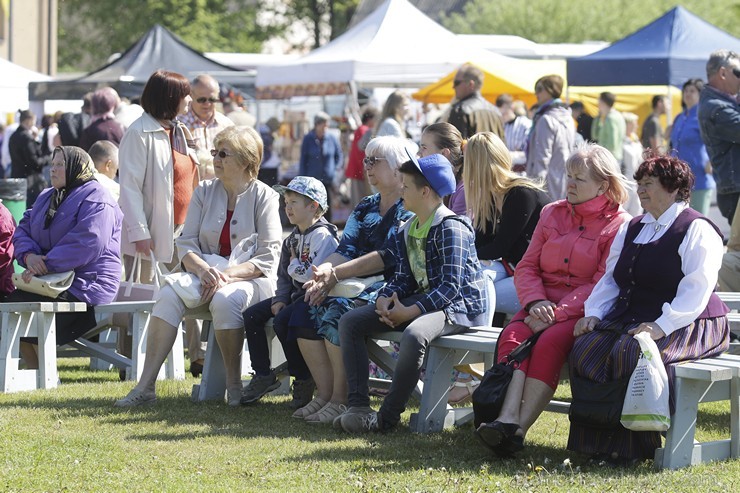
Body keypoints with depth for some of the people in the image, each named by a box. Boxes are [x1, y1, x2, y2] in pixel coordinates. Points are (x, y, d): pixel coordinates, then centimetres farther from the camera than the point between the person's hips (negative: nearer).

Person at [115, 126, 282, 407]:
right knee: (169, 295, -26)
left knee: (225, 299, -37)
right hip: (205, 275, 4)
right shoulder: (205, 192, 10)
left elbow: (267, 258, -9)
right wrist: (203, 269, -18)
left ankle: (233, 383, -21)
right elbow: (186, 243, 5)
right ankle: (146, 386, -30)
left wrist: (227, 275, -21)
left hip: (250, 278, -4)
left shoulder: (264, 197, -3)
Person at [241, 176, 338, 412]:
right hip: (296, 295, 9)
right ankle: (263, 375, 6)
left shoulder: (323, 236, -15)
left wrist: (294, 265, -10)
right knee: (252, 315, -2)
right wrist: (280, 299, 2)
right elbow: (284, 276, 19)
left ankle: (304, 381, -14)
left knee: (283, 320, -30)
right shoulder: (293, 238, 15)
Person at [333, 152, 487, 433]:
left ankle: (387, 417, -27)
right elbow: (404, 278, 14)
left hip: (459, 305, -9)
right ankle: (358, 406, -13)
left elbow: (451, 285, -21)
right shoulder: (406, 232, 14)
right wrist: (385, 299, -9)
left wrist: (410, 312, -24)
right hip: (423, 300, 9)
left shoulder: (451, 227, -14)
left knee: (414, 334, -40)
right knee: (350, 322, -2)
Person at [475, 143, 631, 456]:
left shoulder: (619, 226, 0)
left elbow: (602, 286, -9)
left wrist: (557, 314, -19)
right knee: (513, 335, -28)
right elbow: (527, 267, 14)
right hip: (543, 307, 5)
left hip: (584, 313, -5)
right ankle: (508, 417, -47)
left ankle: (519, 429, -42)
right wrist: (536, 303, -8)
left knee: (549, 343, -34)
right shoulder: (552, 214, 18)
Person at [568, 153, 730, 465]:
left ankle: (631, 445, -25)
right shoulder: (631, 229, 20)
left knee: (630, 352, -34)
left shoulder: (697, 231, -5)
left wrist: (661, 326, -27)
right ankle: (598, 437, -20)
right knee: (585, 350, -21)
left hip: (686, 324, -7)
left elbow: (695, 291, -16)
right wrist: (593, 315, 1)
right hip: (628, 319, 7)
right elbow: (610, 279, 20)